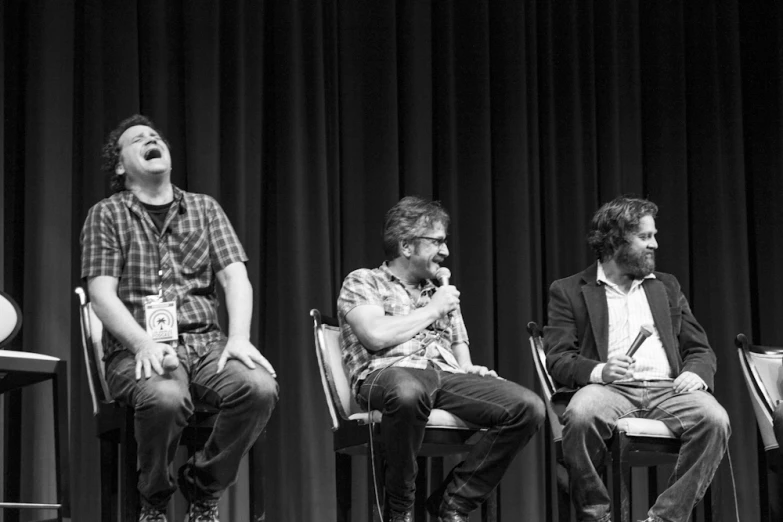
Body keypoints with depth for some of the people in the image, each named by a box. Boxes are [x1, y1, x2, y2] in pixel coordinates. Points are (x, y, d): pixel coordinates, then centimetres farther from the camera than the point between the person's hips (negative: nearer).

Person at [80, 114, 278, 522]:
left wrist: (239, 338, -11)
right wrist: (144, 343, -19)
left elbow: (235, 277, 8)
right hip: (139, 349, -3)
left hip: (205, 340, 3)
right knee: (165, 396, -38)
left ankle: (203, 488, -4)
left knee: (260, 387, -29)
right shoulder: (107, 215, 9)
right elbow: (102, 294, -2)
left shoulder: (204, 208, 19)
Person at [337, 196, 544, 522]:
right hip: (388, 373, -6)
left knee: (529, 407, -20)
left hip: (446, 374, 6)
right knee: (408, 392, -45)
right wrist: (432, 309, 2)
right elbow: (376, 335, -9)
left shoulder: (441, 292, 30)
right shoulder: (363, 282, 11)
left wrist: (467, 369, 0)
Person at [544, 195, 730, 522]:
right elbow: (557, 359, 3)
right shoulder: (568, 292, 13)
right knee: (580, 416, -38)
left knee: (714, 419, -30)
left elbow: (700, 350, 21)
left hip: (667, 389, 3)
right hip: (607, 388, -3)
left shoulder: (666, 287, 25)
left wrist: (695, 373, -4)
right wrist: (599, 370, -19)